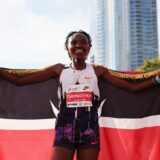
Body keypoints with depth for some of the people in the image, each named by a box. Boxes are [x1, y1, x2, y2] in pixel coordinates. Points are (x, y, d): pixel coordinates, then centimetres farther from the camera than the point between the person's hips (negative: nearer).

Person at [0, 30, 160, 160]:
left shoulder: (98, 70, 8)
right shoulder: (59, 69, 7)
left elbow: (132, 87, 9)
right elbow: (20, 81, 7)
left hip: (90, 130, 1)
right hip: (65, 129, -1)